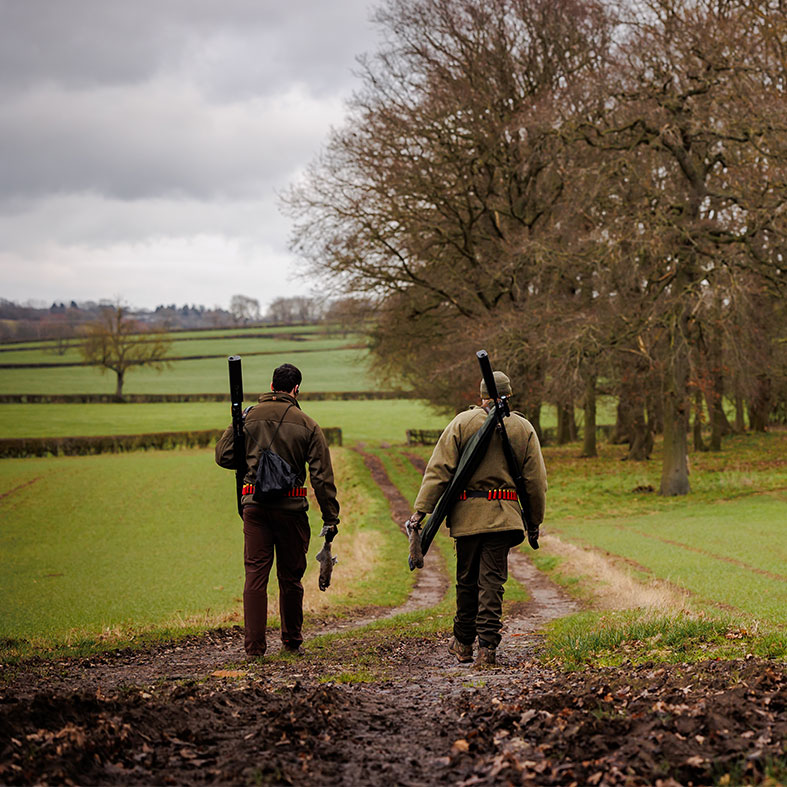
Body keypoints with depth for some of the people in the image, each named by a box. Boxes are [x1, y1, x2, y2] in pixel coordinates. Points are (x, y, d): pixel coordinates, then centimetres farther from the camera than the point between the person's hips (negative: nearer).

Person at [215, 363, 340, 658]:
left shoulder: (248, 417, 2)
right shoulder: (307, 425, 0)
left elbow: (223, 456, 3)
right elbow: (322, 476, -2)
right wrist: (331, 518, 2)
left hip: (255, 505, 0)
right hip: (292, 508, 0)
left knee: (255, 575, 2)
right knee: (290, 577, 12)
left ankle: (254, 646, -4)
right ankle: (292, 642, 23)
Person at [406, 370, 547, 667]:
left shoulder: (462, 423, -1)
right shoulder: (524, 428, 4)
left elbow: (439, 469, -6)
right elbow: (536, 480, 6)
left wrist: (422, 509, -7)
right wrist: (535, 520, 16)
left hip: (466, 514, 0)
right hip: (503, 516, 0)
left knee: (466, 579, 12)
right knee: (492, 581, 1)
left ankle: (463, 643, 23)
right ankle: (487, 646, -7)